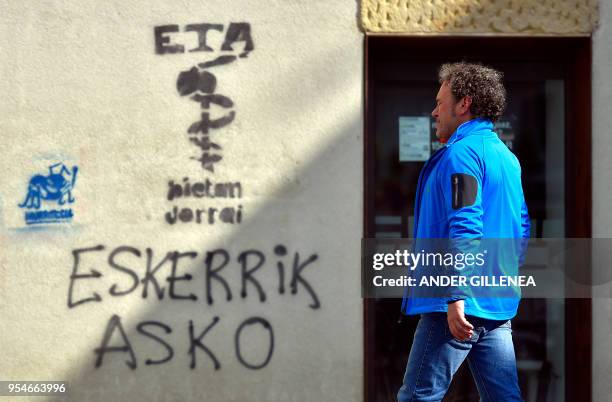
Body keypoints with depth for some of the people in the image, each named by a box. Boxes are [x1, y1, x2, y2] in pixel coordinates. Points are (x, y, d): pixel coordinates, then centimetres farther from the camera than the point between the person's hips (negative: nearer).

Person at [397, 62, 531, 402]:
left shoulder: (461, 152, -10)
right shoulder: (506, 156, 18)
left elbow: (465, 226, -20)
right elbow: (521, 227, 22)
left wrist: (456, 296, -24)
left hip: (463, 306, -9)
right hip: (499, 305, 9)